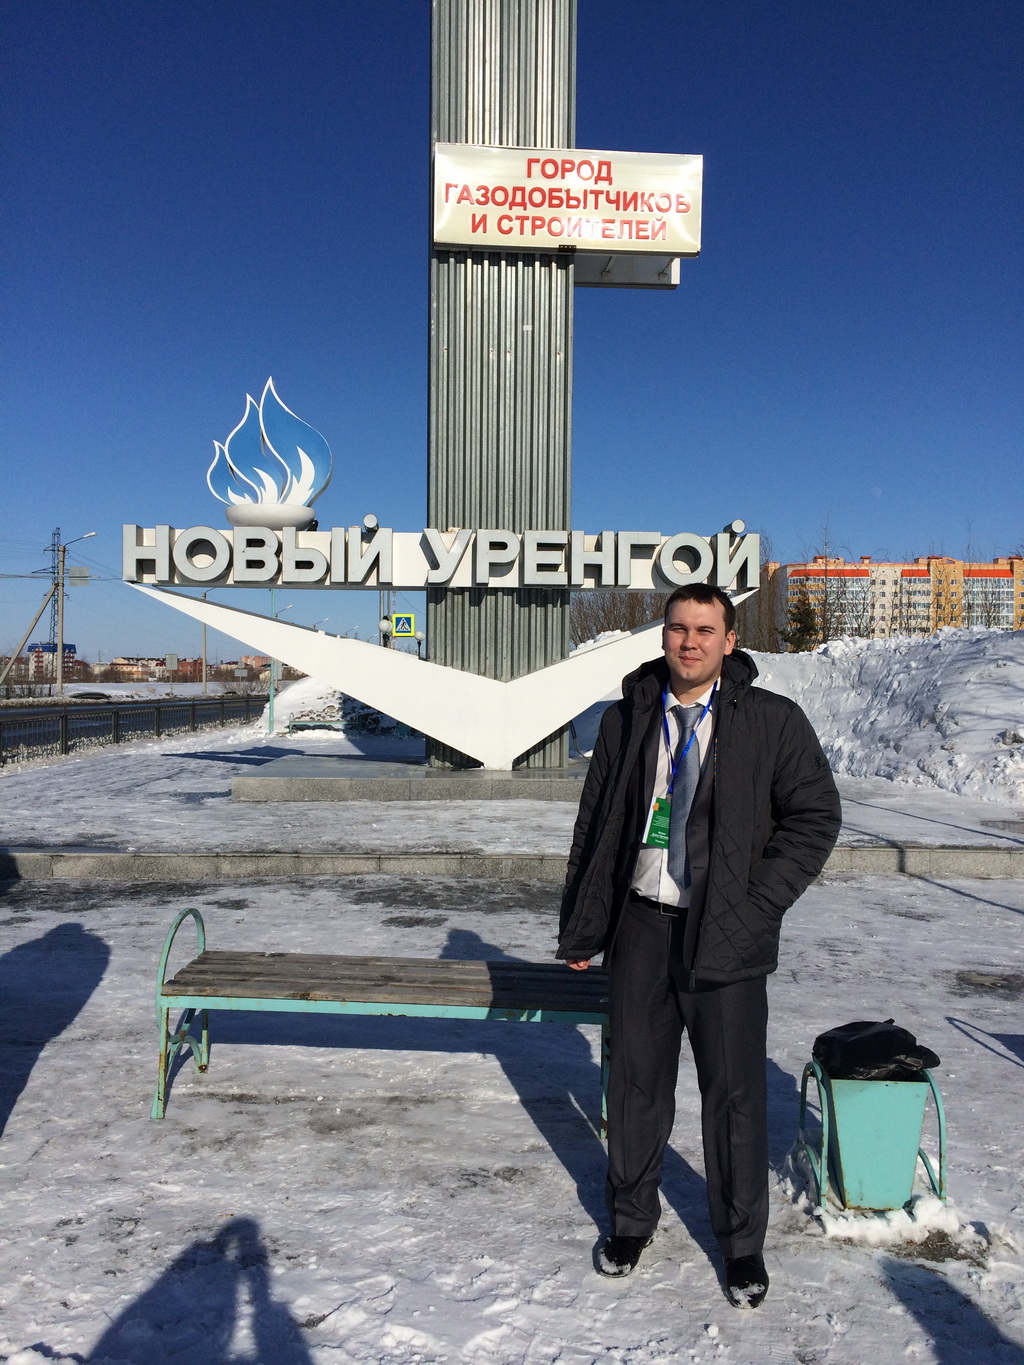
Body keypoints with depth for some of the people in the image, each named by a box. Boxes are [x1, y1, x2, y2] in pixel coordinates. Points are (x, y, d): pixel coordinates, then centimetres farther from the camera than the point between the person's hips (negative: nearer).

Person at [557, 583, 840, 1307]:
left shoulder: (774, 721, -3)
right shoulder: (627, 721, 5)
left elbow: (816, 816, -2)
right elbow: (594, 827, 9)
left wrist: (753, 905, -10)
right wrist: (581, 927, 9)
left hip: (725, 936, -2)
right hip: (641, 924, 3)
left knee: (735, 1091, 9)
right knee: (637, 1079, 15)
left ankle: (743, 1243, 31)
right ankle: (633, 1217, 37)